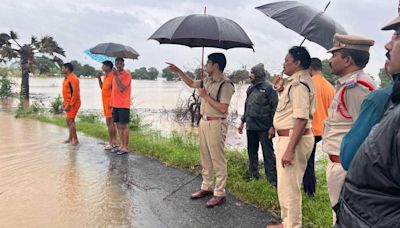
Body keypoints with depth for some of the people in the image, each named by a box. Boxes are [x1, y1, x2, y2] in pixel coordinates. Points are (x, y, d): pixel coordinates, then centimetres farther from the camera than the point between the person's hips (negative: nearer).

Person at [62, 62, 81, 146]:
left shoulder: (73, 78, -17)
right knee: (69, 120, 16)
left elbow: (75, 92, -23)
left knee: (70, 121, -12)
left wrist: (69, 104, -23)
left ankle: (76, 140, -7)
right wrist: (65, 103, 18)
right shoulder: (66, 78, 14)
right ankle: (71, 138, 28)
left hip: (73, 103, -10)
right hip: (68, 103, 10)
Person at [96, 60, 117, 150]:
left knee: (109, 123, -6)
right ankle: (114, 142, 19)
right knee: (111, 123, 12)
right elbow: (102, 87, 22)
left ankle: (111, 143, 0)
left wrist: (111, 103, -22)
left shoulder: (112, 76, -15)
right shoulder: (106, 76, 13)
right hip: (106, 102, 10)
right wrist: (99, 78, 11)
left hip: (110, 103, -10)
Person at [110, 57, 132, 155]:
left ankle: (125, 147, 1)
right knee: (118, 125, 10)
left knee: (124, 125, -5)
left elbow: (121, 88, -20)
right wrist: (111, 102, 16)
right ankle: (121, 145, 18)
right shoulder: (116, 75, 16)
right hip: (115, 104, 8)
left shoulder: (127, 75, -9)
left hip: (123, 105, -8)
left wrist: (116, 76, -20)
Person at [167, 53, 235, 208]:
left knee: (218, 160, -1)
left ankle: (219, 193, 8)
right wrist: (178, 71, 22)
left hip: (216, 124, -9)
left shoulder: (225, 85, -15)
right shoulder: (207, 81, 11)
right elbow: (191, 83, 28)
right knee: (205, 158, 16)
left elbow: (223, 108, -23)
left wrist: (206, 96, -17)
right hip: (203, 122, 9)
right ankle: (206, 187, 29)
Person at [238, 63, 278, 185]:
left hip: (264, 127, -7)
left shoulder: (268, 88, -9)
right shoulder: (250, 88, 13)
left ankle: (272, 178, 6)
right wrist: (243, 121, 17)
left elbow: (275, 107, -13)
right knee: (252, 152, 14)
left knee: (268, 153, -1)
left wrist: (272, 126, -17)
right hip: (250, 126, 7)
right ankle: (253, 174, 27)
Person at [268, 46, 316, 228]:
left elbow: (301, 118, -26)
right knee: (288, 185, 21)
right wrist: (281, 91, 14)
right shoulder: (296, 81, 14)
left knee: (288, 187, 0)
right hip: (290, 137, 11)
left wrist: (289, 149, -28)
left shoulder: (299, 83, -18)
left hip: (293, 138, -11)